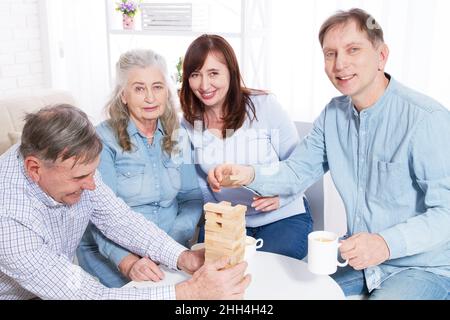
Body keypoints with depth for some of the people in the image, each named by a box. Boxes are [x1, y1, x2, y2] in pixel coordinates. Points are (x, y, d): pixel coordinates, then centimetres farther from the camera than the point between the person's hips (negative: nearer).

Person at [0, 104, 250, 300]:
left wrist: (183, 257, -23)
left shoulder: (72, 163, -17)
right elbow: (88, 295, -36)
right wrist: (191, 292, -39)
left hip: (64, 284, 6)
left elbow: (118, 219, -9)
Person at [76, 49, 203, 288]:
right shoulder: (103, 140, -10)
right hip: (110, 253, -3)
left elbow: (192, 197, 5)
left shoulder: (177, 135, 4)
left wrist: (175, 241, -12)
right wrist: (128, 261, -30)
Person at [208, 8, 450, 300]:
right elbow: (298, 171, 2)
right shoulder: (333, 114, 2)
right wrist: (249, 175, -18)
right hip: (360, 262, 6)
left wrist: (387, 243, -36)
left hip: (422, 268, -5)